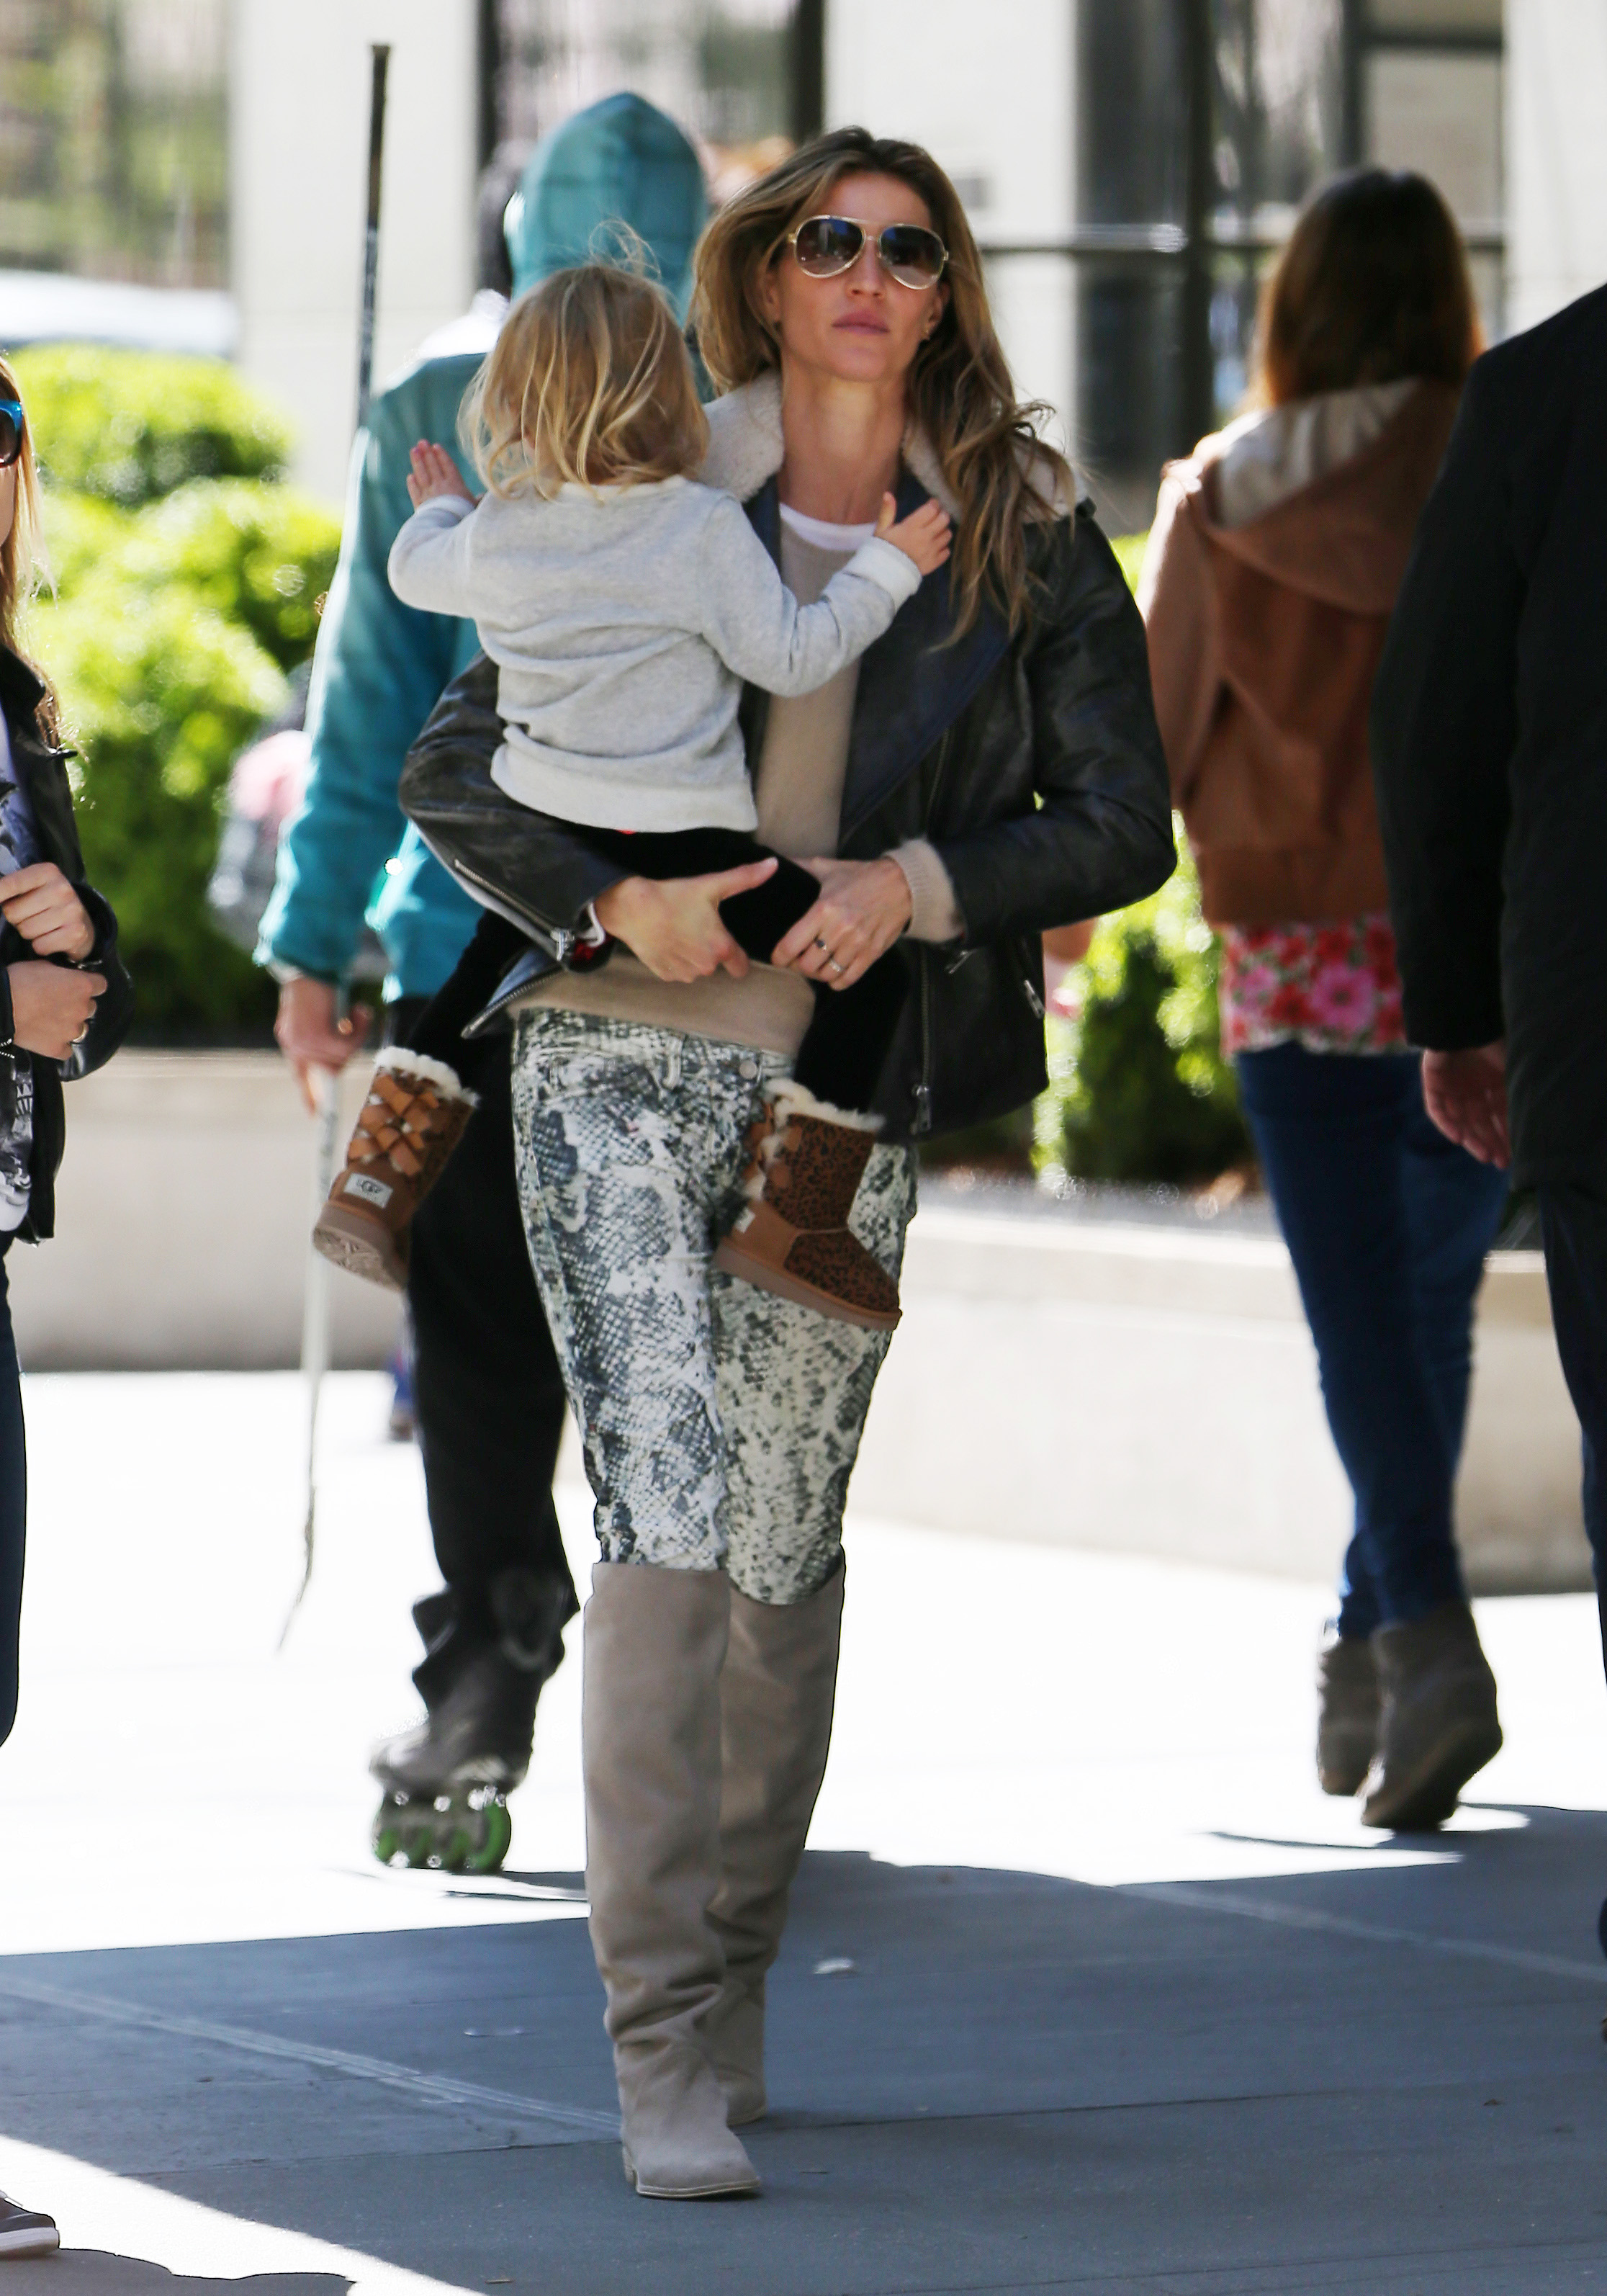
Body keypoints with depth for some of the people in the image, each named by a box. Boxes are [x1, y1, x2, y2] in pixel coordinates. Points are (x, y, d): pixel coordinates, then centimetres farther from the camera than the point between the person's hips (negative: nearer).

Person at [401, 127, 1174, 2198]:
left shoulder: (1022, 538, 7)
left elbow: (1124, 821, 4)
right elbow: (453, 768, 6)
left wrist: (910, 886, -11)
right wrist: (616, 892, -12)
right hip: (624, 1056, -1)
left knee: (782, 1550, 5)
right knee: (665, 1520, -13)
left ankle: (730, 1982, 23)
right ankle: (666, 2051, -12)